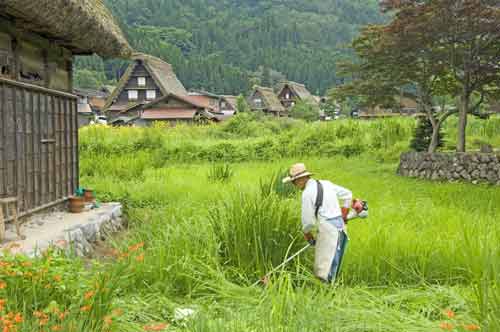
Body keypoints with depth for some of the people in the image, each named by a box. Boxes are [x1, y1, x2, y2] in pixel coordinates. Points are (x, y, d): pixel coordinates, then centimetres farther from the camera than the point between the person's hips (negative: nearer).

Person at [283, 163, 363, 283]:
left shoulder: (307, 193, -11)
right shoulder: (326, 183, 13)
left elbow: (308, 220, -7)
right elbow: (348, 194, 21)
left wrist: (307, 234, 12)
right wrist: (343, 216, 27)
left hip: (328, 228, -9)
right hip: (339, 224, 9)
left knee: (323, 268, -6)